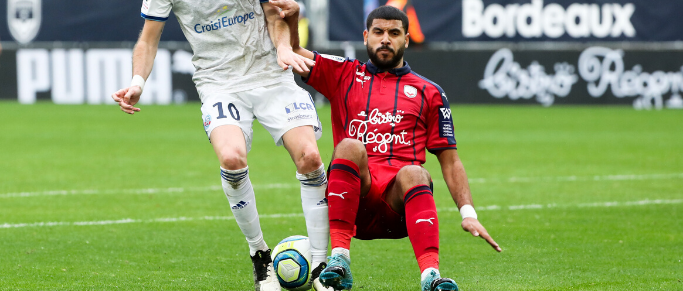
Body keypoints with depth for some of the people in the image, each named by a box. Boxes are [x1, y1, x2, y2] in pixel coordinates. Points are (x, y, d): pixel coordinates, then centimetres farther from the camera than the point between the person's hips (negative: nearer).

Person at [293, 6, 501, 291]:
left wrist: (468, 213, 4)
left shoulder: (429, 93, 21)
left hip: (398, 200, 0)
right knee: (350, 146, -31)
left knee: (414, 173, -34)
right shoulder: (344, 75, 22)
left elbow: (450, 161, 17)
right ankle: (339, 261, -39)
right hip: (355, 199, 0)